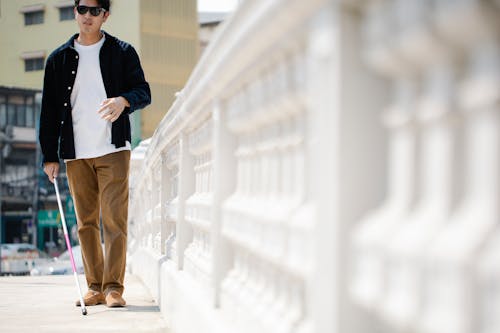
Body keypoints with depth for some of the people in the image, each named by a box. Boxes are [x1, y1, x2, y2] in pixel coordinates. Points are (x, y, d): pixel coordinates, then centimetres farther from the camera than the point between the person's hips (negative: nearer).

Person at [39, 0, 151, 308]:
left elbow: (144, 92, 2)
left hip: (113, 149, -3)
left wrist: (124, 100, -21)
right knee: (86, 223, 5)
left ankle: (114, 287, -5)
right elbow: (50, 110, 11)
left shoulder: (122, 52, 5)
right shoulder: (59, 59, 11)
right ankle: (95, 288, 11)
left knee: (114, 220, -8)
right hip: (75, 154, 3)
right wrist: (50, 155, 5)